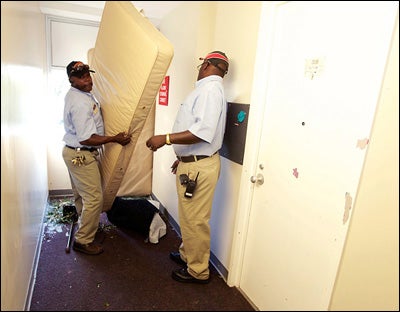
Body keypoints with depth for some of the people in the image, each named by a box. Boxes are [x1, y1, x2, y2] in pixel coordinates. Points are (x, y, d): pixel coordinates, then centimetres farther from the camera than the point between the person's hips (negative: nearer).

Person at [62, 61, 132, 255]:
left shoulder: (75, 94, 8)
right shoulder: (81, 103, -25)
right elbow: (86, 138, -26)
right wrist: (115, 139, -20)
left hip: (74, 153, 11)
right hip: (81, 156, -11)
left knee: (81, 195, 23)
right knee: (94, 198, -3)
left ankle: (83, 227, 43)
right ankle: (83, 241, 10)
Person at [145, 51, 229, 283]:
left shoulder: (210, 89, -16)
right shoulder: (207, 89, 16)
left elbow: (203, 132, -28)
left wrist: (166, 139, -25)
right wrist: (183, 157, 24)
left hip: (199, 167, -10)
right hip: (193, 163, 10)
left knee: (195, 220, 3)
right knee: (189, 216, 22)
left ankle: (198, 271, 22)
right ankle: (188, 255, 41)